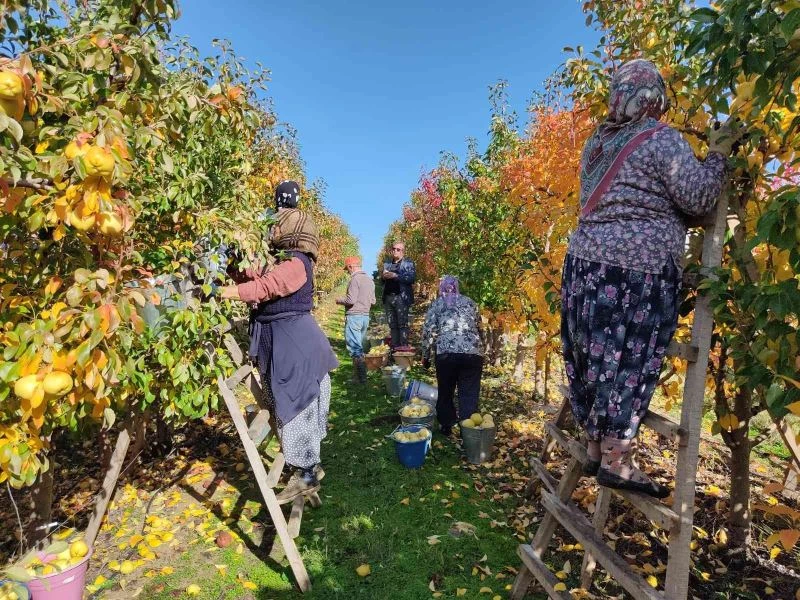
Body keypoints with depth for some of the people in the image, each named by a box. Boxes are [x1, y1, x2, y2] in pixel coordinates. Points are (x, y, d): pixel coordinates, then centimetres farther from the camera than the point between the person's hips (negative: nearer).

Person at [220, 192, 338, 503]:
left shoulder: (296, 264, -16)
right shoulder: (278, 261, 15)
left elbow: (262, 288, -27)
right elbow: (250, 276, 9)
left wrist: (219, 292, -27)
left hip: (294, 344, -10)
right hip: (281, 344, 10)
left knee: (294, 408, -1)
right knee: (288, 407, 18)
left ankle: (306, 476, 15)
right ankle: (310, 466, 34)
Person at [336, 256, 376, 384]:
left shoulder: (355, 279, -13)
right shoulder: (370, 279, 12)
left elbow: (351, 300, -18)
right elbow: (373, 301, 15)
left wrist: (339, 300, 0)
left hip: (354, 316, -8)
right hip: (366, 316, 8)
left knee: (354, 347, -4)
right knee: (359, 346, 15)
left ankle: (361, 377, -6)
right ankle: (358, 375, 20)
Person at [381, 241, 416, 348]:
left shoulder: (408, 263, 5)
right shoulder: (387, 264, 20)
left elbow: (412, 278, -10)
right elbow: (382, 281, 24)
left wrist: (395, 276, -16)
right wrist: (383, 276, 0)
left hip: (401, 297, -5)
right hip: (388, 297, 5)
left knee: (402, 324, -8)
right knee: (392, 325, 7)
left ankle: (404, 346, -6)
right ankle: (394, 347, 11)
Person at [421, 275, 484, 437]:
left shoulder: (436, 304, 14)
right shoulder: (470, 302, 21)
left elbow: (428, 332, 6)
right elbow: (479, 328, 24)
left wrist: (425, 356, 14)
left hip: (446, 353, -1)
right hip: (473, 353, 2)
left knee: (445, 393, 15)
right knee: (469, 395, 7)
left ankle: (446, 427, 26)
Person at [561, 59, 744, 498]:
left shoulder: (597, 143, 18)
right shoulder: (661, 140, -3)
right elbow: (698, 199, -5)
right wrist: (718, 154, 8)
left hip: (586, 261, 7)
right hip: (637, 269, -7)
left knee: (595, 357, 10)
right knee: (629, 361, -3)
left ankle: (595, 449, 21)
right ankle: (616, 461, 3)